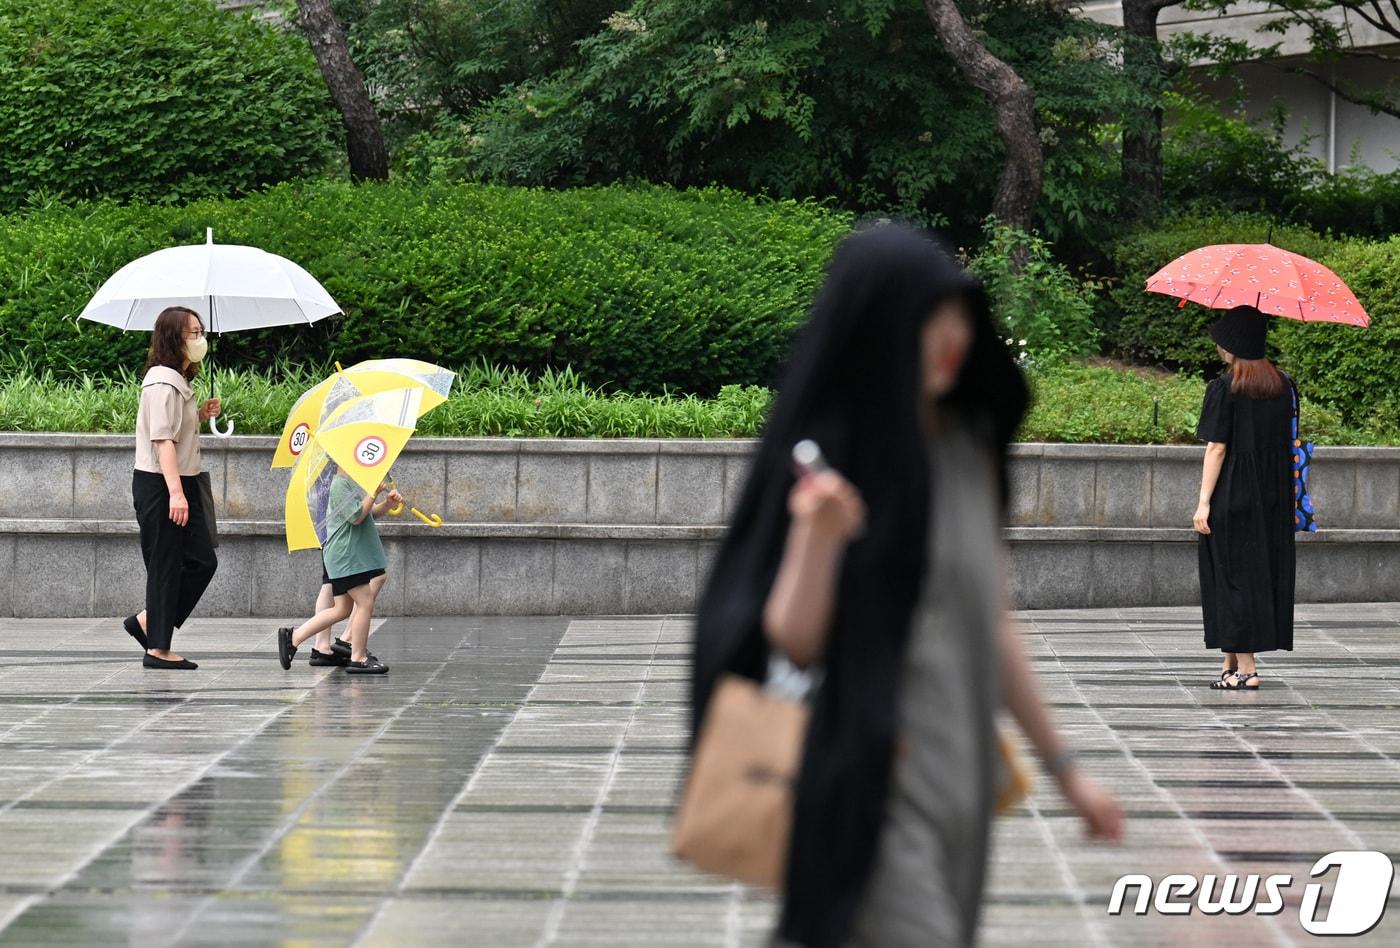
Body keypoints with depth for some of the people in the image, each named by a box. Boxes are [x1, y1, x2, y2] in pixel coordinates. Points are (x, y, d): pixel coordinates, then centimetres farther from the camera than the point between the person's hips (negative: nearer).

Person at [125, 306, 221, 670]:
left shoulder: (180, 381, 15)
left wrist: (200, 415, 9)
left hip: (182, 483, 10)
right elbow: (162, 440, -23)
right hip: (158, 486, -10)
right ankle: (158, 648, 2)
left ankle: (146, 622, 17)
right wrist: (175, 493, -29)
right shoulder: (162, 382, -16)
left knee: (202, 560, 10)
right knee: (166, 565, -4)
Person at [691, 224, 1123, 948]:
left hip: (958, 775, 7)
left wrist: (1063, 766, 19)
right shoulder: (824, 454, -9)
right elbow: (794, 642, -12)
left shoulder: (966, 449, 9)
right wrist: (818, 537, -30)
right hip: (868, 786, -7)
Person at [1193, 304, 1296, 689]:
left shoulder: (1224, 388, -12)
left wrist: (1204, 502, -12)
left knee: (1233, 574, -1)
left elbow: (1216, 448, -14)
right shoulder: (1283, 385, 5)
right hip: (1273, 499, 6)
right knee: (1266, 569, 12)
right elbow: (1289, 441, 11)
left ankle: (1244, 666, -6)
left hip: (1232, 496, -6)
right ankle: (1233, 662, 19)